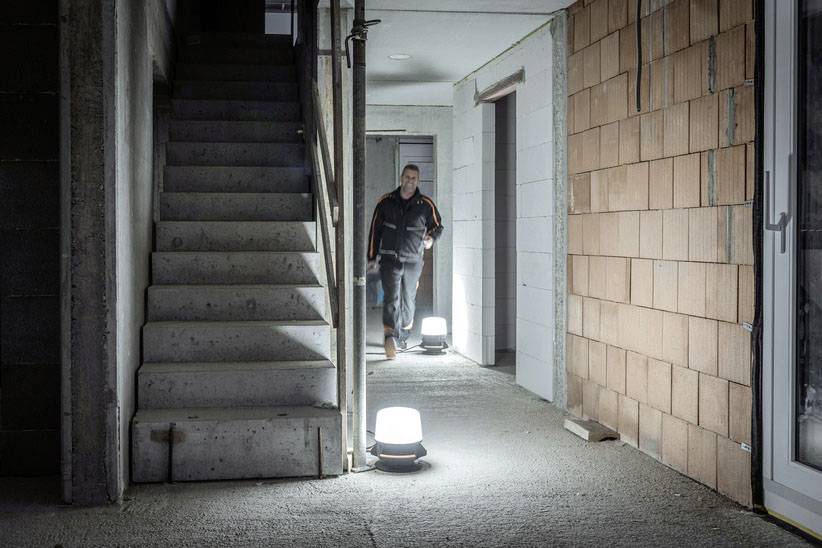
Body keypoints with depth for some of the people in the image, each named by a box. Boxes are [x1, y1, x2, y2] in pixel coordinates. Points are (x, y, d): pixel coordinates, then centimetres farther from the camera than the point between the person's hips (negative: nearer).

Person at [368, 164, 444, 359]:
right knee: (391, 298, -17)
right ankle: (390, 338, -28)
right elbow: (375, 229, 11)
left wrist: (431, 238, -6)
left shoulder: (426, 205, 2)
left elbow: (437, 226, 16)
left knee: (408, 301, 12)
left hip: (413, 262, 1)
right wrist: (372, 257, 9)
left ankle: (403, 335, 33)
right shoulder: (386, 202, 4)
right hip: (390, 260, -1)